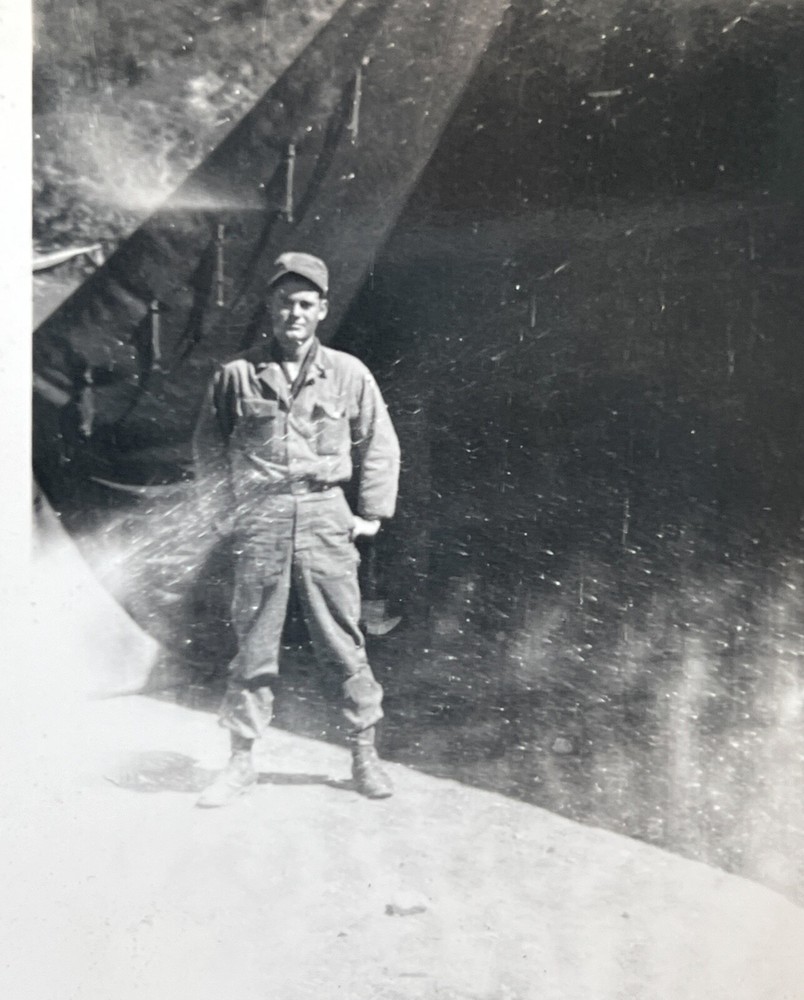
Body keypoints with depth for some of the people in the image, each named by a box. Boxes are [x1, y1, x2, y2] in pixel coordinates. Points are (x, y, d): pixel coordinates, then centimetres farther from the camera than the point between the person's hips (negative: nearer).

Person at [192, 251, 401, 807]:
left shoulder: (348, 374, 3)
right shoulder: (238, 375, 3)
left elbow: (380, 446, 11)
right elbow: (208, 449, 11)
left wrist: (373, 514, 5)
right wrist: (226, 515, 5)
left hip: (325, 517, 0)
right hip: (260, 523, 0)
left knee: (345, 645, 4)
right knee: (253, 648, 7)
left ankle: (365, 755, 18)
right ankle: (242, 761, 19)